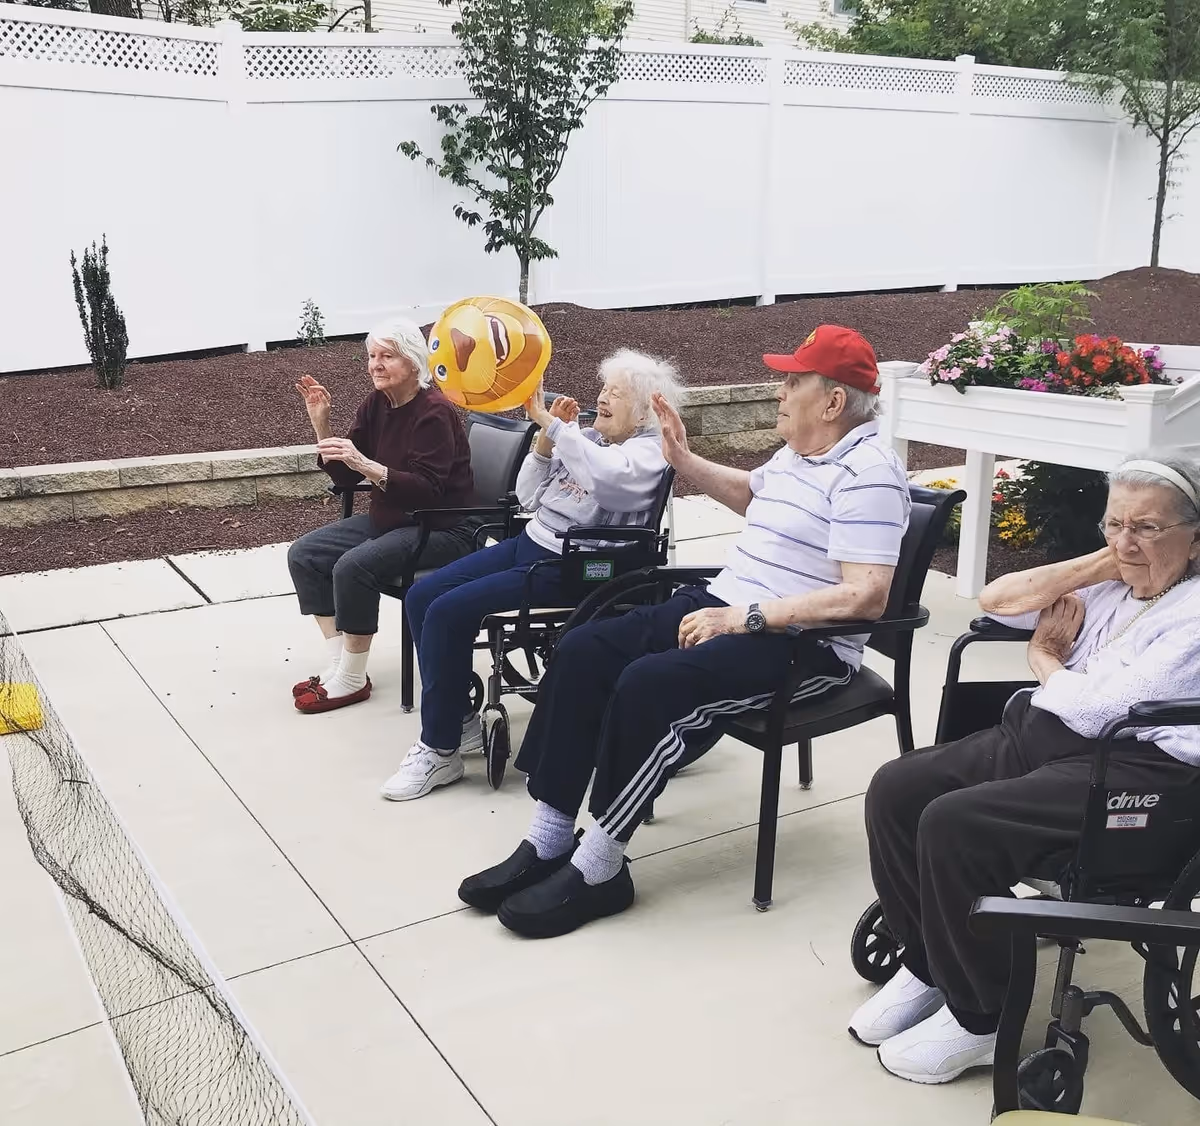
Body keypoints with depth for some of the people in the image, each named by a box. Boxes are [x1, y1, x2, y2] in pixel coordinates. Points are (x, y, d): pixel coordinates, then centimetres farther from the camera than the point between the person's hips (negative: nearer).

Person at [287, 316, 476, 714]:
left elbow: (427, 491, -27)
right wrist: (320, 424, -8)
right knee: (304, 554, -3)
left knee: (354, 566, -29)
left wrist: (365, 464, -36)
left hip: (443, 529, -9)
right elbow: (344, 477, 6)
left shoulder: (435, 412, -18)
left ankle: (352, 680, -12)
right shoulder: (376, 405, 4)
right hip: (388, 518, 9)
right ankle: (337, 664, -1)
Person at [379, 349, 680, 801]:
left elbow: (604, 478, -32)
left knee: (448, 612, -21)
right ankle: (458, 720, 10)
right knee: (420, 597, -1)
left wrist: (553, 424, -26)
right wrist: (546, 438, -1)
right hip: (529, 543, 9)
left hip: (567, 572, -9)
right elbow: (529, 497, 12)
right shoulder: (585, 438, 13)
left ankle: (440, 750, -6)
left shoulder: (648, 454, -9)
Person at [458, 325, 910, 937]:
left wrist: (750, 617, -26)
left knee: (647, 685, -31)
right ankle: (548, 840, -6)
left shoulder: (866, 473, -16)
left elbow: (865, 595, -26)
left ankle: (597, 869, -16)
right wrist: (685, 461, 25)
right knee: (583, 650, -8)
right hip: (724, 606, 10)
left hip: (800, 643, -10)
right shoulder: (796, 454, 15)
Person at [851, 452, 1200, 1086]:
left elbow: (1096, 710, -17)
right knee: (893, 790, -10)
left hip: (1130, 772, -9)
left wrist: (1044, 658, 4)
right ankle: (926, 967, 8)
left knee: (953, 825, -27)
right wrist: (1097, 563, 2)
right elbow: (997, 600, 9)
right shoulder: (1112, 584, 15)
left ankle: (980, 1020, -6)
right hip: (1036, 736, 9)